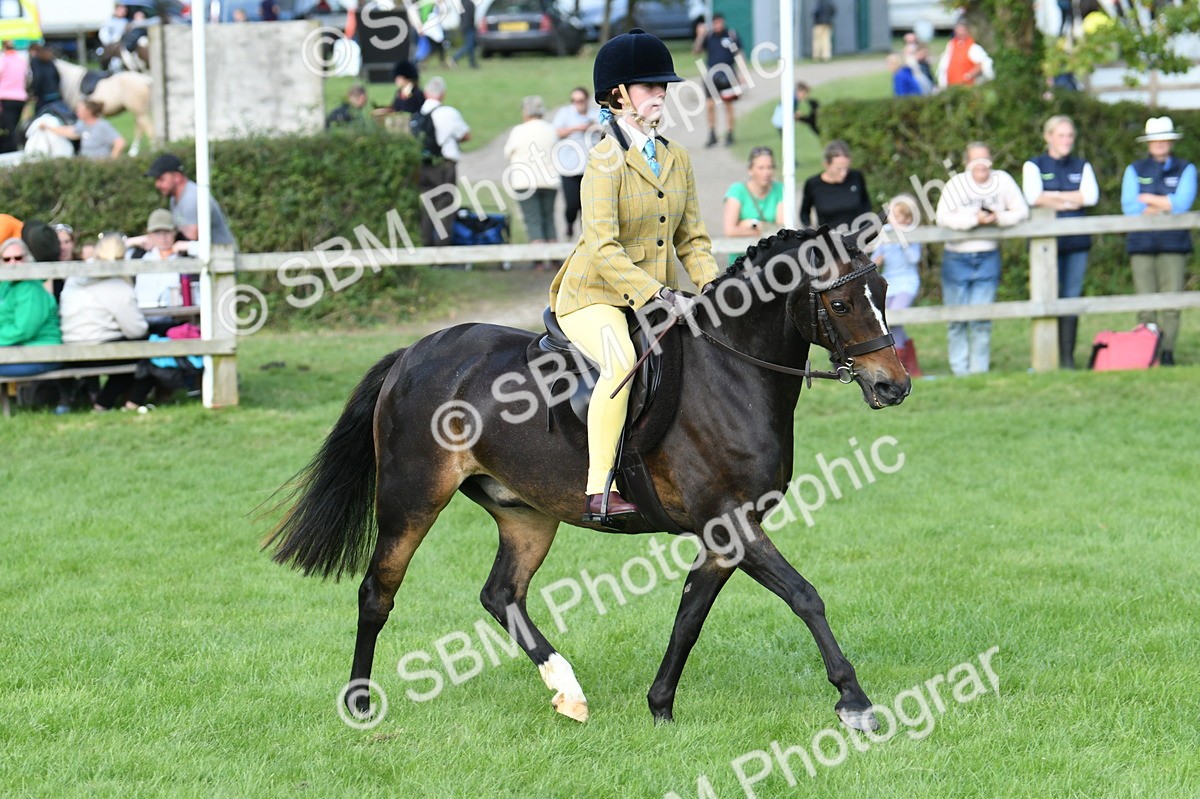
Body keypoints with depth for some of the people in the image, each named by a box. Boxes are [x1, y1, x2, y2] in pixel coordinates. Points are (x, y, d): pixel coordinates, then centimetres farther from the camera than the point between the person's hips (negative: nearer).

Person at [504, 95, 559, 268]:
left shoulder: (519, 131, -9)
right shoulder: (552, 130, 4)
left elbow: (508, 153, -1)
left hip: (526, 181, -4)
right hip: (550, 181, 4)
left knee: (533, 221, -3)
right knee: (548, 219, 13)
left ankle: (539, 260, -11)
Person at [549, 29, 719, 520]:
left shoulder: (676, 158, 10)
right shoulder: (605, 160, -13)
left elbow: (691, 239, 12)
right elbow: (603, 248, -22)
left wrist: (713, 288, -8)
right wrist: (661, 296, -29)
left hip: (651, 298, 8)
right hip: (592, 296, -8)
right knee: (621, 361, -36)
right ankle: (599, 492, -38)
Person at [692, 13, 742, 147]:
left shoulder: (732, 35, 1)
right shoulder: (708, 36, 5)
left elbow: (739, 54, 6)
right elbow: (695, 50, -1)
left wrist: (740, 73, 1)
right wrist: (700, 36, -14)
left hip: (728, 75, -1)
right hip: (712, 75, 1)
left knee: (728, 105, 4)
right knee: (709, 105, -5)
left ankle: (729, 135, 13)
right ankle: (712, 135, 6)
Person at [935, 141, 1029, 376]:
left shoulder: (1002, 180, -1)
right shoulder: (956, 184, -7)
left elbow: (1022, 211, -1)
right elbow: (942, 217, -16)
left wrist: (998, 218, -19)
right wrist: (975, 219, -22)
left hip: (988, 258, 0)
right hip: (957, 258, 0)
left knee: (981, 320, -3)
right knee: (957, 320, 4)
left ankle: (979, 371, 4)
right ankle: (959, 372, 12)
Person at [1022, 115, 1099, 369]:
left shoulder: (1081, 166, 15)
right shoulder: (1034, 166, 6)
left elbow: (1091, 196, -2)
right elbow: (1033, 197, -11)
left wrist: (1053, 196, -6)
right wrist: (1069, 202, -5)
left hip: (1077, 242, 3)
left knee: (1072, 298, 0)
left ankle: (1068, 357, 4)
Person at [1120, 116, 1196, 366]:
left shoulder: (1185, 169, 10)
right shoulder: (1134, 170, 13)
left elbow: (1182, 203, -6)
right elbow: (1129, 207, -1)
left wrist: (1148, 199, -2)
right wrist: (1165, 207, -7)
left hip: (1174, 244, -1)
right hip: (1141, 243, 1)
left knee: (1171, 304, -7)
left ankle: (1167, 353, -5)